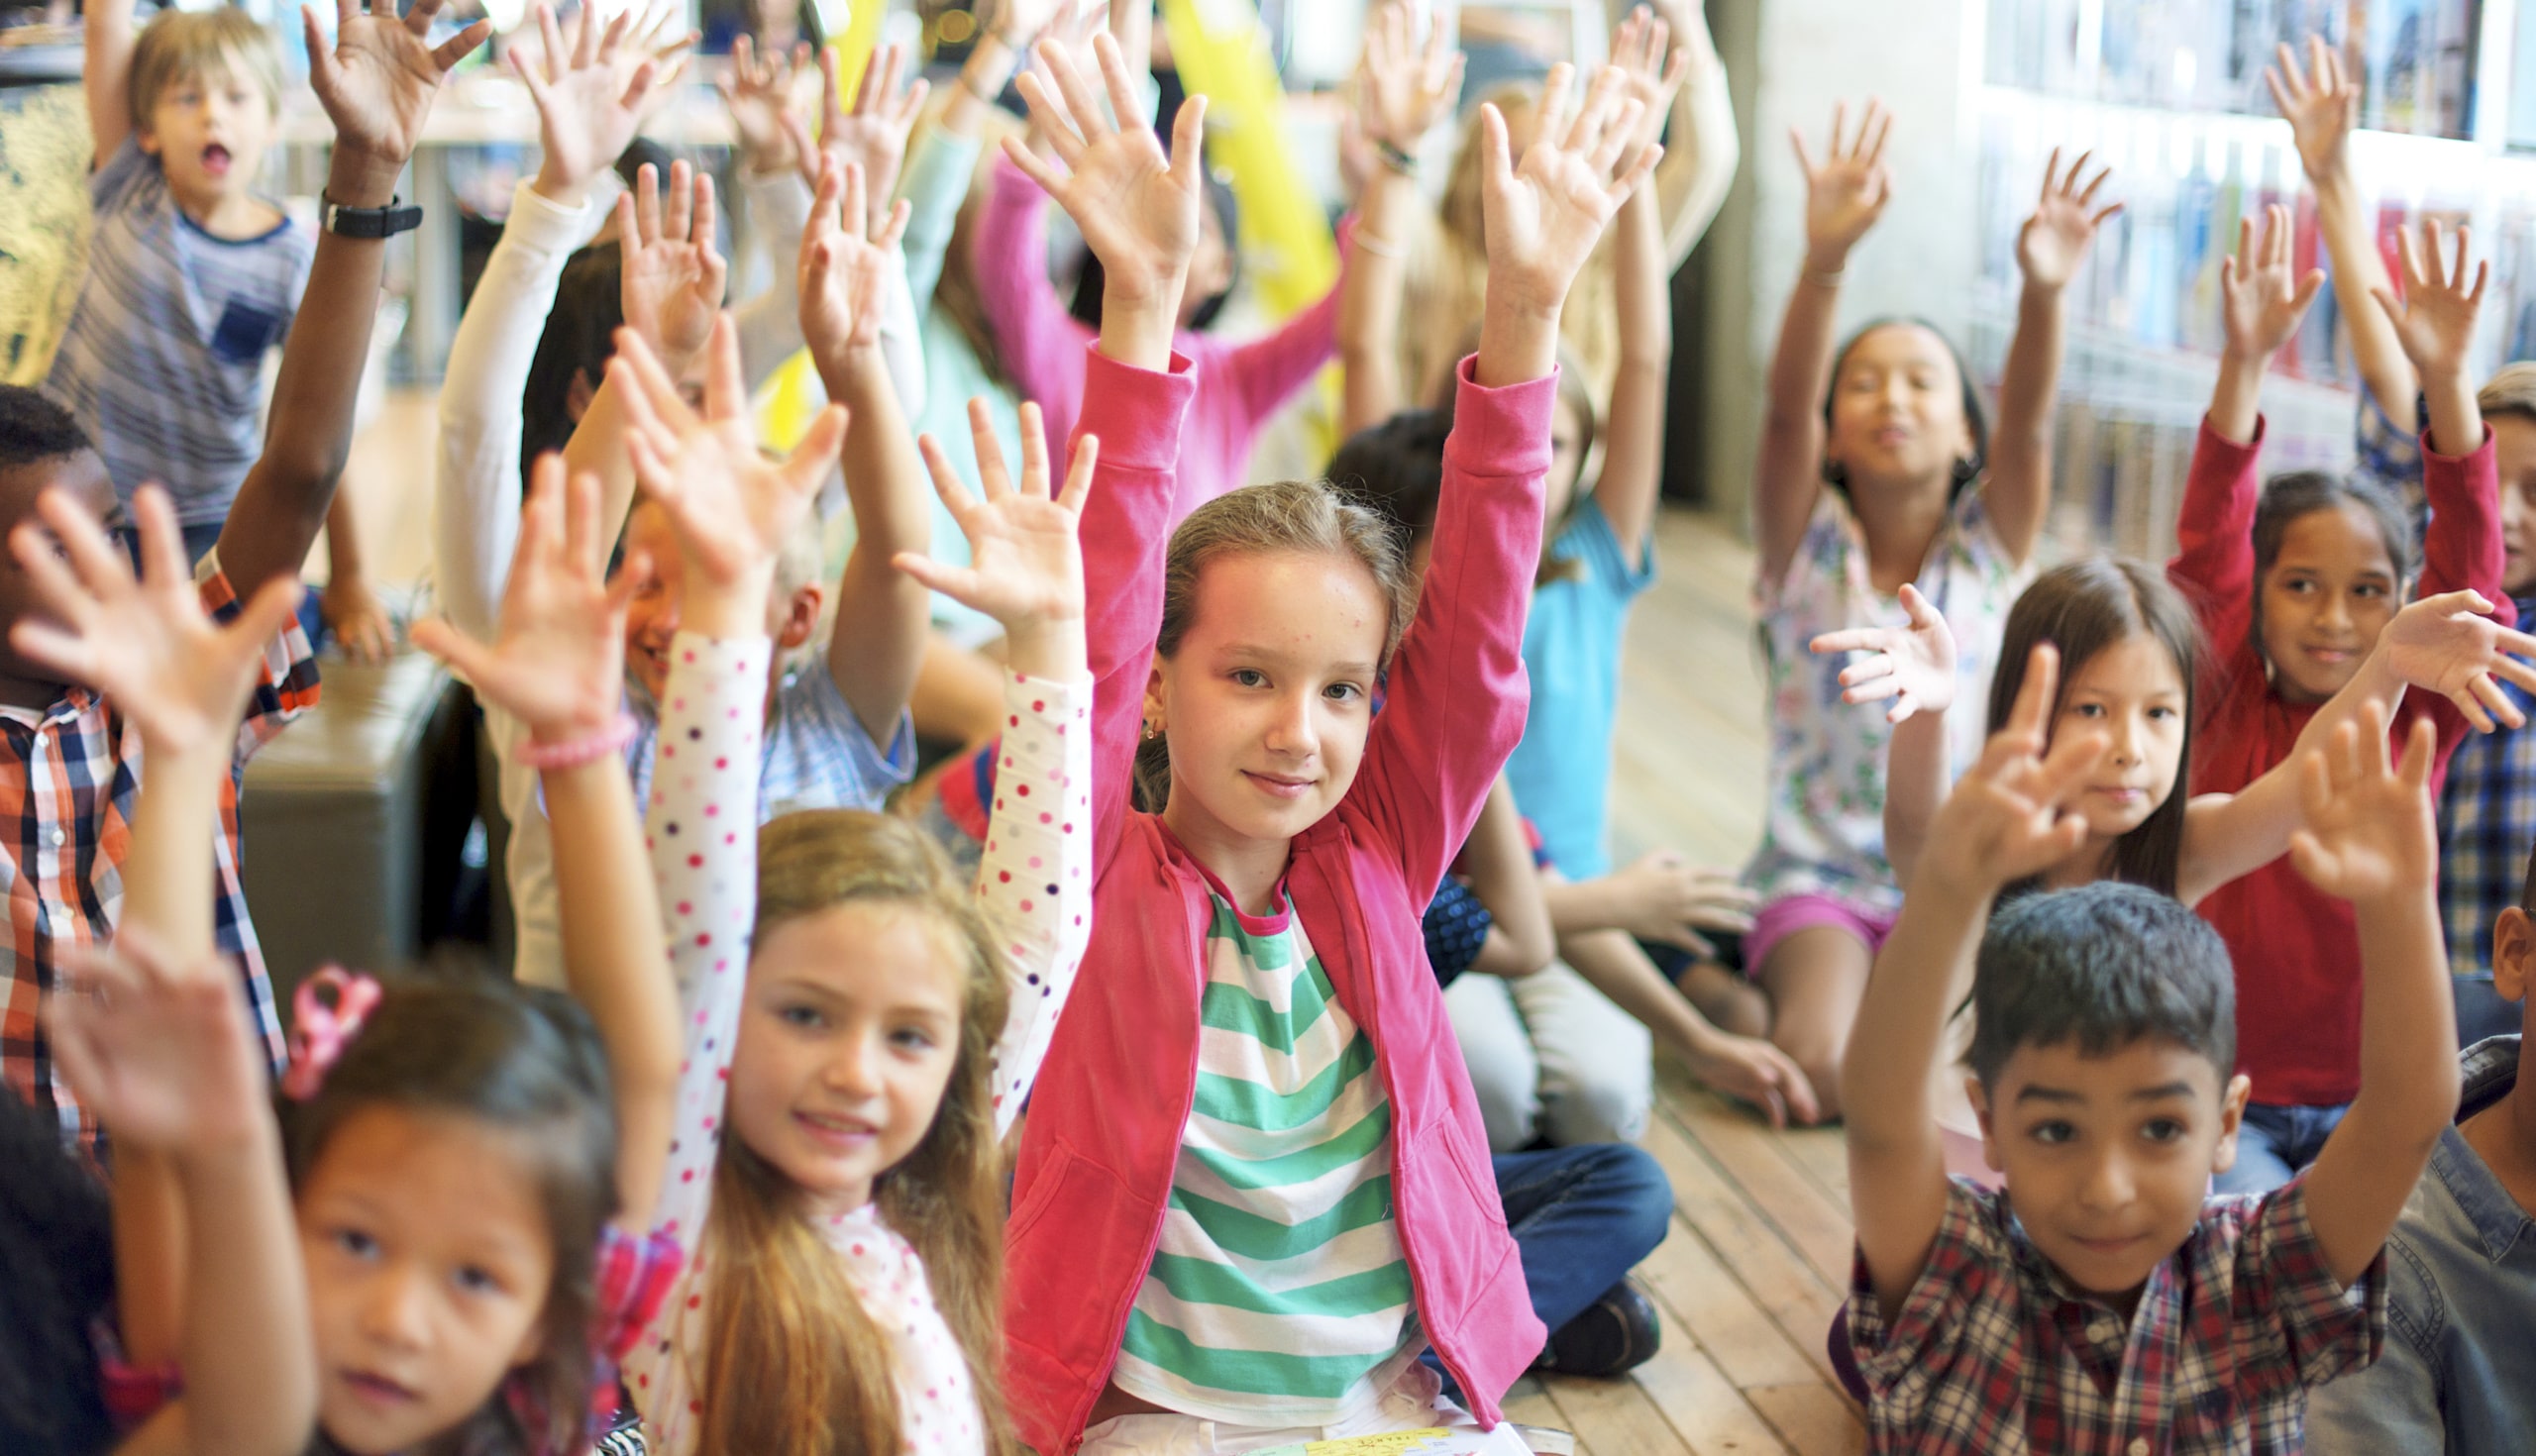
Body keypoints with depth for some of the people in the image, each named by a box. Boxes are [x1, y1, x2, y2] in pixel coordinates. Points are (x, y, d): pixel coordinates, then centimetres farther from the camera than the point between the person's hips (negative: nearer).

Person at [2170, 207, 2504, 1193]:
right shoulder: (2230, 709, 0)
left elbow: (2466, 566, -9)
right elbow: (2211, 545, -10)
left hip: (2372, 1098, 1)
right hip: (2227, 1090, -1)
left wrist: (2446, 380, -22)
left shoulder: (2415, 719, 3)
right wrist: (2244, 364, -23)